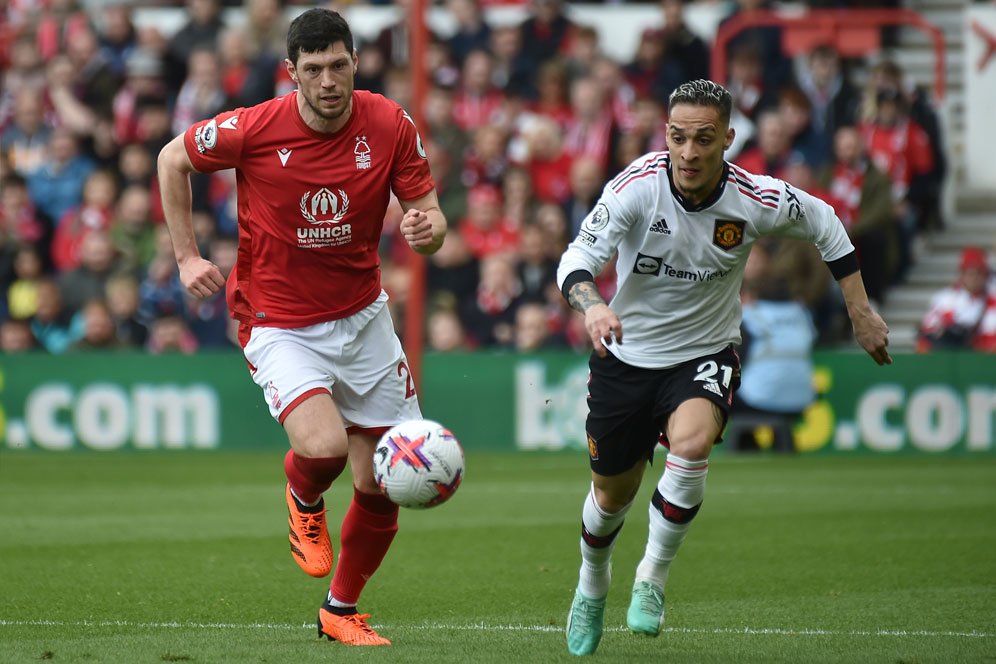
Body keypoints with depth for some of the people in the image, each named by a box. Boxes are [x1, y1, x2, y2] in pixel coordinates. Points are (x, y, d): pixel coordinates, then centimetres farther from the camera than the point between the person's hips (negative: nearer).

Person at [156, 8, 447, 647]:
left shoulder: (390, 126, -10)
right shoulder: (253, 129, -17)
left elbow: (428, 213, -4)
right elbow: (173, 159, 0)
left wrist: (428, 228, -29)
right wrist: (187, 255, -2)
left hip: (363, 316, 3)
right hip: (279, 324, -3)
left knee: (382, 485, 4)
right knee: (324, 446, -28)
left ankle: (341, 609, 29)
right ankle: (303, 500, 11)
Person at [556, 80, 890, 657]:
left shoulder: (758, 201, -18)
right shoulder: (636, 187, -21)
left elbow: (824, 224, 2)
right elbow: (579, 257, -26)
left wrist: (862, 313, 4)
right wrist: (592, 306, -48)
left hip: (705, 355, -1)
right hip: (626, 354, 1)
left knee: (691, 443, -33)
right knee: (612, 494, 12)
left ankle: (654, 577, -12)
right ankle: (593, 589, 46)